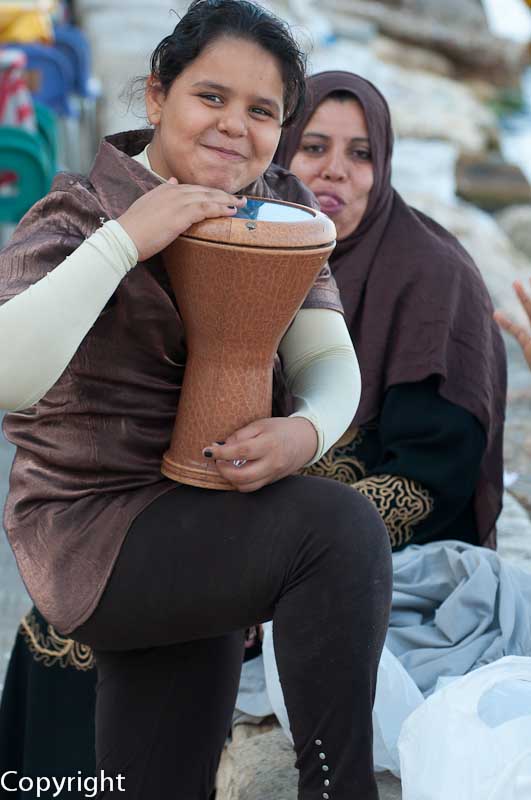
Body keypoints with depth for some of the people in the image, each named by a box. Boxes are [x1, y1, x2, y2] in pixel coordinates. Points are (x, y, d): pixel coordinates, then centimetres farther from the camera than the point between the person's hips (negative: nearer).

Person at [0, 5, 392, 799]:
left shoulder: (279, 211, 5)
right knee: (339, 525, -26)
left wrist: (306, 432, -22)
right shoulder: (77, 214, -13)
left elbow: (330, 360, 0)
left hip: (194, 536, 6)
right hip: (94, 526, -6)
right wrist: (124, 241, -31)